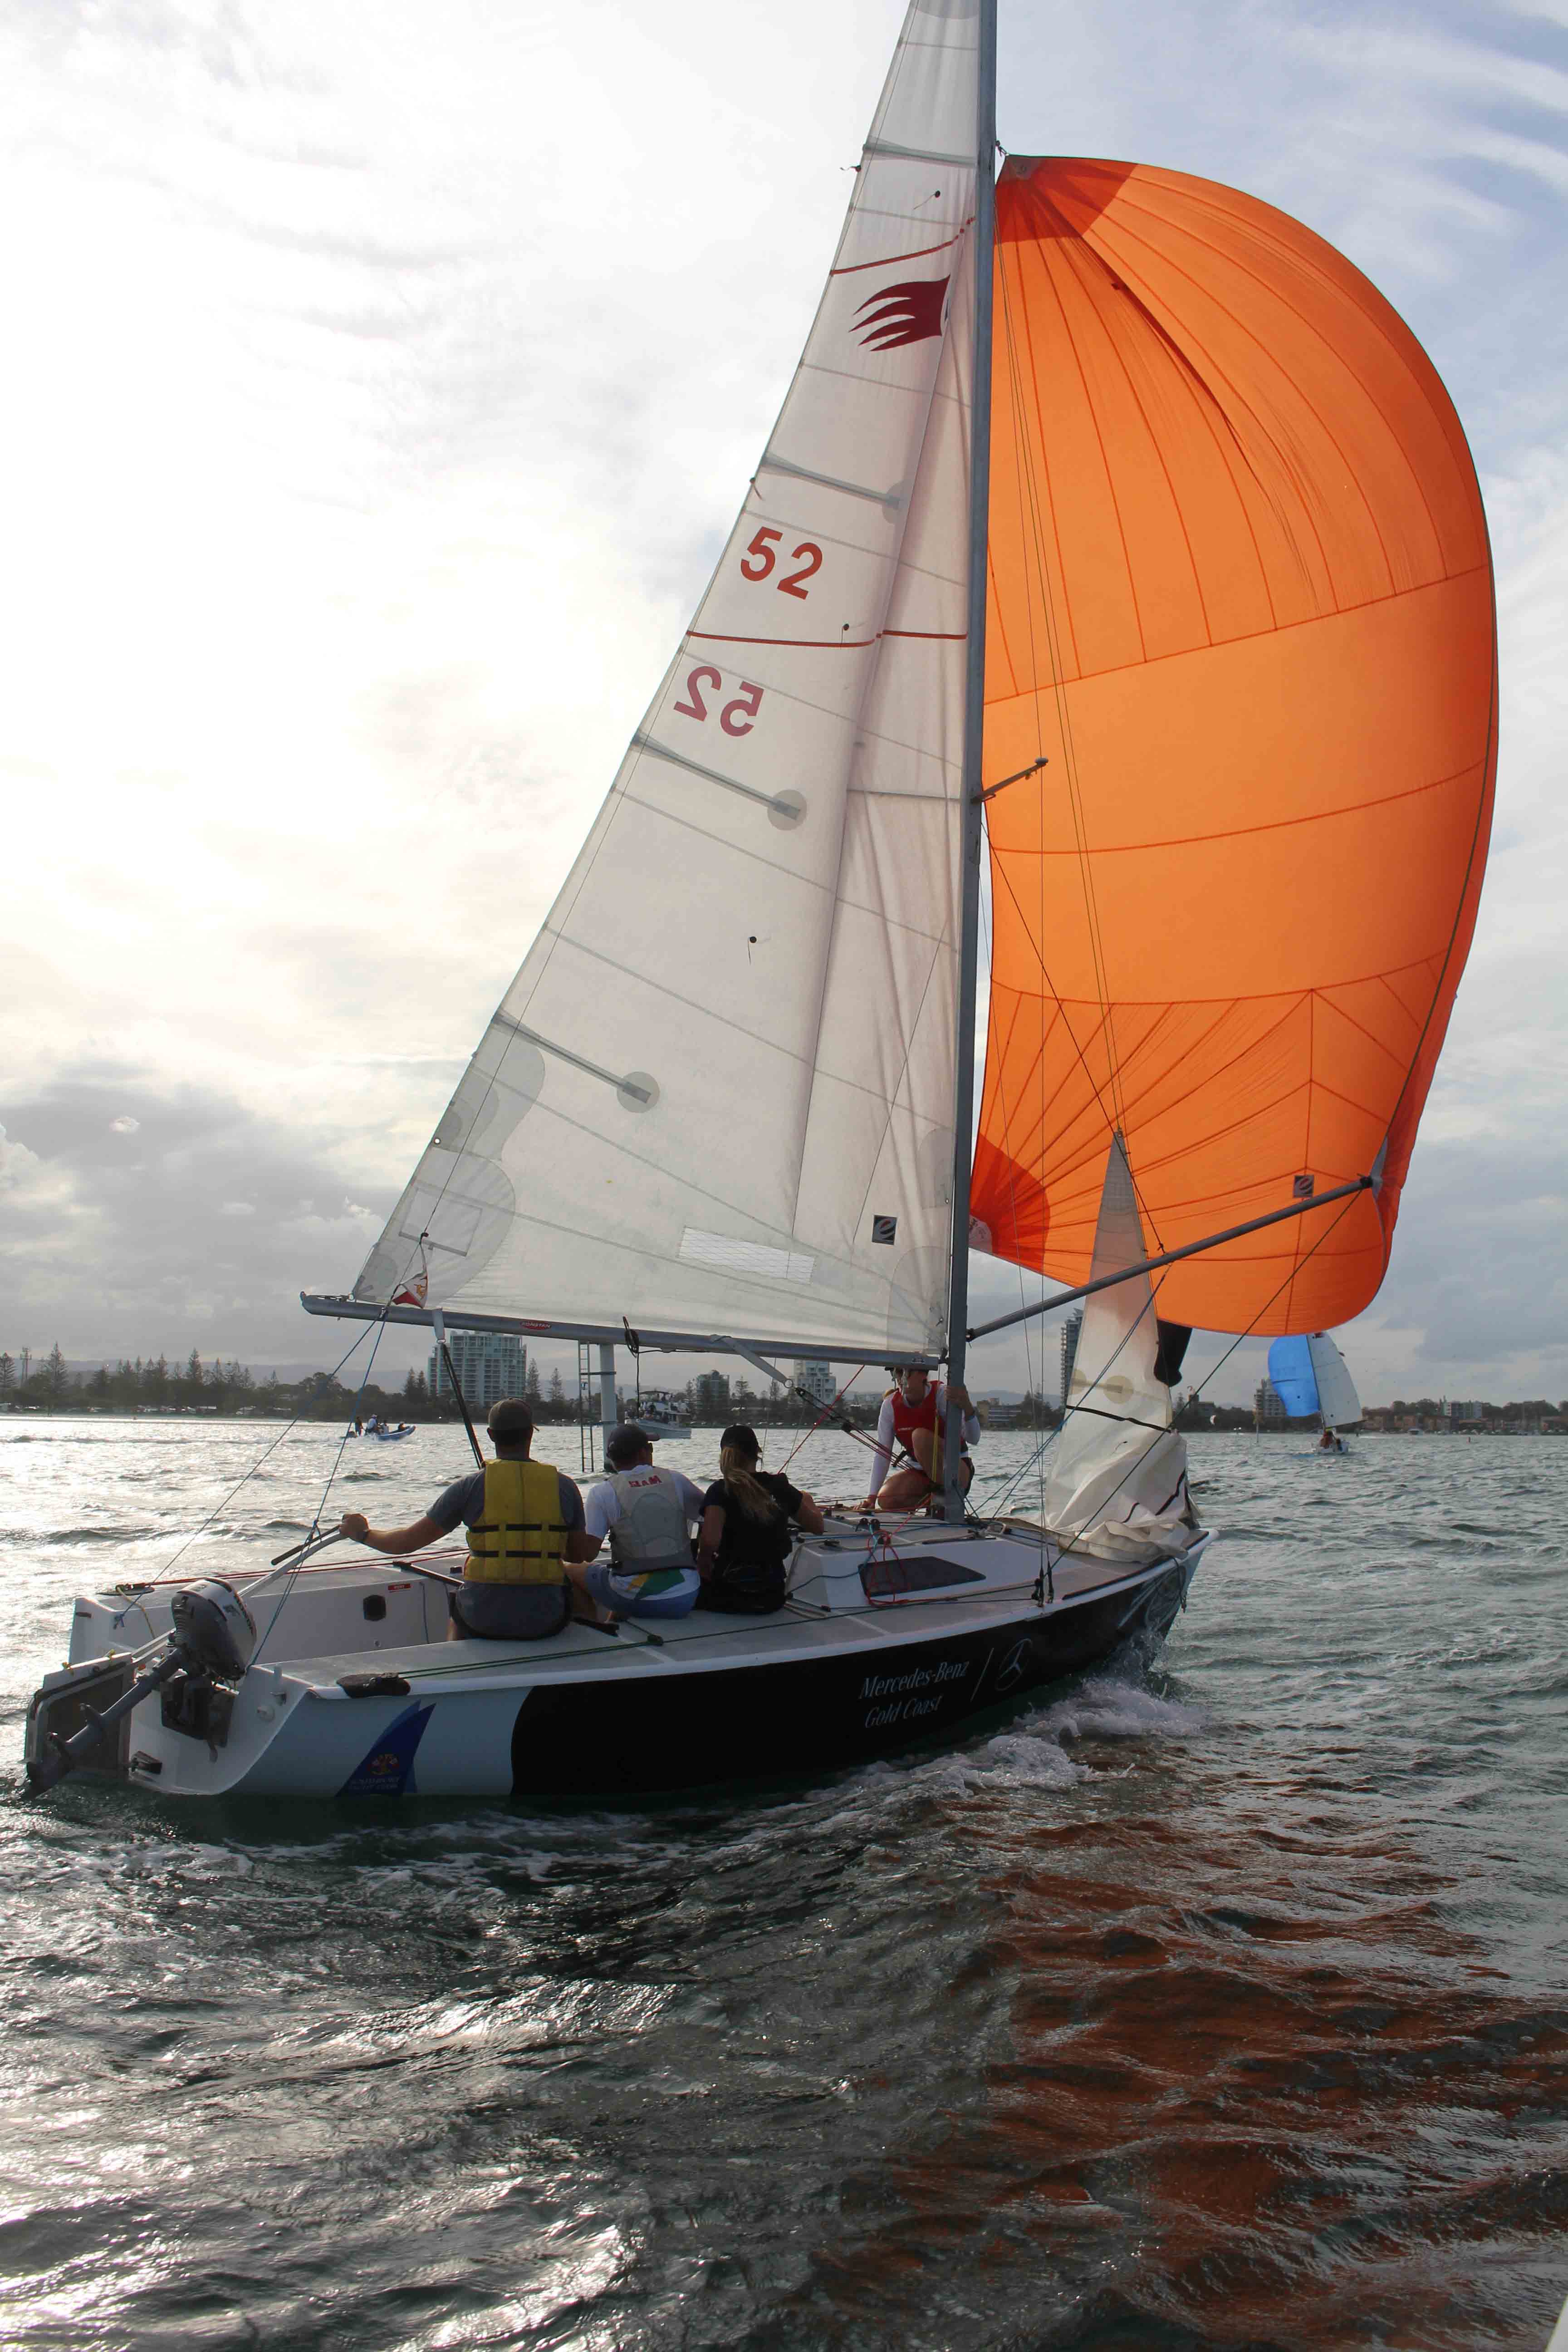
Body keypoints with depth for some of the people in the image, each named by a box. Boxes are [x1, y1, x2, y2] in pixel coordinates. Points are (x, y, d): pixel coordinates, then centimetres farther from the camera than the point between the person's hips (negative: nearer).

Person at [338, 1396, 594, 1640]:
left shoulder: (472, 1486, -5)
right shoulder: (563, 1486, -1)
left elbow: (409, 1542, 1)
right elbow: (582, 1555, 8)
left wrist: (363, 1533, 20)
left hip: (485, 1621, 0)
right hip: (547, 1622, 0)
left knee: (457, 1607, 34)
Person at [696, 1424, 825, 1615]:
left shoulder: (721, 1490, -11)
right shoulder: (779, 1487, 1)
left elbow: (710, 1541, -26)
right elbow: (817, 1526, 12)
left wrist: (703, 1566, -6)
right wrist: (808, 1500, 32)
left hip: (728, 1595, -4)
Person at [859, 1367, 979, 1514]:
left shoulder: (942, 1394, -18)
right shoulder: (890, 1404, -7)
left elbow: (973, 1440, -28)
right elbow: (882, 1452, -5)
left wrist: (968, 1408, -49)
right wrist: (872, 1496, -12)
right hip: (920, 1471, 4)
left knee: (921, 1436, -30)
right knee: (886, 1500, -22)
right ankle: (934, 1496, 4)